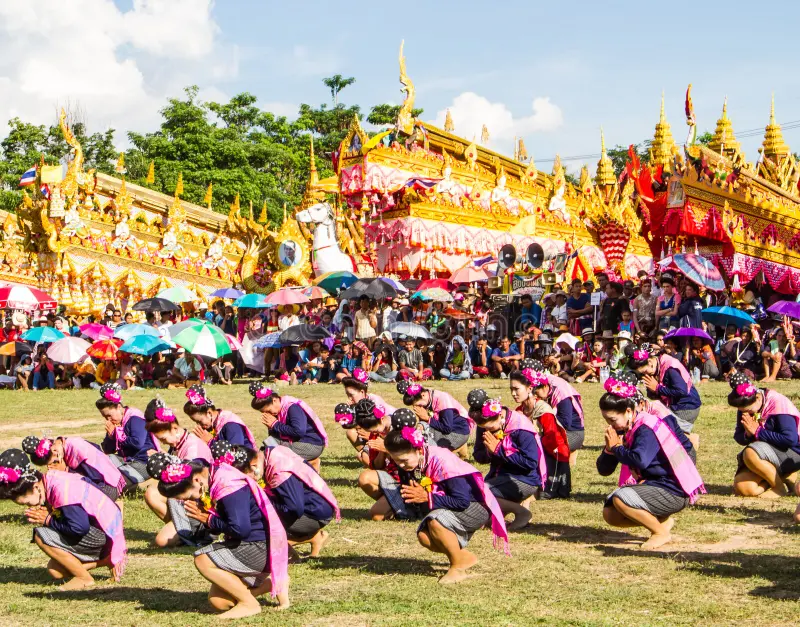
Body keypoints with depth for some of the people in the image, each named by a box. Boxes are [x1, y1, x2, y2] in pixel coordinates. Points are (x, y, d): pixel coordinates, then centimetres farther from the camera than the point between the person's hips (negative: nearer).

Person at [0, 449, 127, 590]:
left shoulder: (61, 490, -27)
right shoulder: (49, 480, 2)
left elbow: (79, 528, -29)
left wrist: (48, 520, -16)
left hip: (104, 534, -10)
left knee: (42, 536, -20)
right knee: (55, 571, 11)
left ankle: (84, 578, -7)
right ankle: (108, 560, 12)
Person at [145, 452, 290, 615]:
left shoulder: (228, 486, -25)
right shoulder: (214, 481, 5)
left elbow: (240, 529, -30)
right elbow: (219, 527, 11)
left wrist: (209, 520, -16)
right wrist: (202, 514, -10)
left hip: (260, 548, -10)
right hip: (247, 546, 10)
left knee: (202, 560, -20)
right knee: (217, 601, 8)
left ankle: (249, 604, -7)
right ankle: (274, 583, 16)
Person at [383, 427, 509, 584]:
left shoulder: (442, 461, -28)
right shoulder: (414, 464, -4)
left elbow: (462, 501, -30)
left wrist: (427, 497, -28)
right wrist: (410, 494, -18)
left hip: (477, 507, -8)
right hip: (450, 511, 8)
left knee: (435, 521, -32)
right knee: (424, 535, -14)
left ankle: (458, 567, -13)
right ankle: (465, 557, 9)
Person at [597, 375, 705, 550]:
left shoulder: (647, 428, -20)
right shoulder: (623, 431, 6)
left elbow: (640, 461, -39)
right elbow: (604, 470, 5)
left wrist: (616, 447, -21)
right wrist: (609, 448, -15)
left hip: (674, 491, -10)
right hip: (652, 485, 10)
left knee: (620, 499, -28)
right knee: (610, 514, 4)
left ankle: (661, 532, -8)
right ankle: (661, 520, 11)